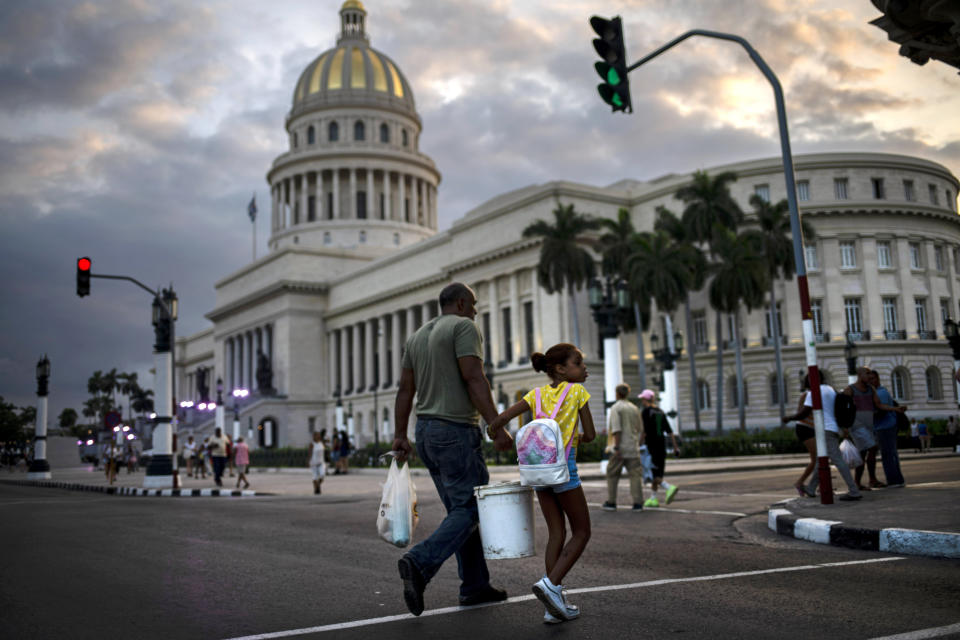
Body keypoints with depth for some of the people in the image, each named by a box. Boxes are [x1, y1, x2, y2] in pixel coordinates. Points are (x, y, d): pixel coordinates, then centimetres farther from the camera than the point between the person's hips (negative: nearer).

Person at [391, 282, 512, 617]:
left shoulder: (417, 336, 17)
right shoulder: (464, 327, -7)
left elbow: (405, 389, 13)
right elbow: (474, 379, -18)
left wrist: (400, 435, 14)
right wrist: (497, 427, -20)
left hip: (426, 431, 9)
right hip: (456, 432, -9)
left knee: (460, 509, 12)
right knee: (469, 509, -5)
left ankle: (475, 584, 13)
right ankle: (420, 563, -22)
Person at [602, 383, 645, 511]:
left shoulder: (615, 408, -5)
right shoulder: (634, 408, 13)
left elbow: (616, 429, -15)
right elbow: (641, 430, 16)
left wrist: (617, 448, -17)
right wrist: (639, 445, 23)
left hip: (619, 449, -4)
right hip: (633, 448, 4)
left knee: (612, 475, 8)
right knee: (635, 475, 0)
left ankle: (611, 502, 10)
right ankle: (638, 503, -7)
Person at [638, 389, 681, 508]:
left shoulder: (645, 412, -10)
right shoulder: (660, 412, 11)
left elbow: (644, 432, -16)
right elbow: (669, 430, 9)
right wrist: (675, 445, 10)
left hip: (651, 445, -7)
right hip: (662, 444, 7)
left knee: (652, 474, -4)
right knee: (657, 472, 13)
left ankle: (669, 488, -24)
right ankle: (653, 499, 16)